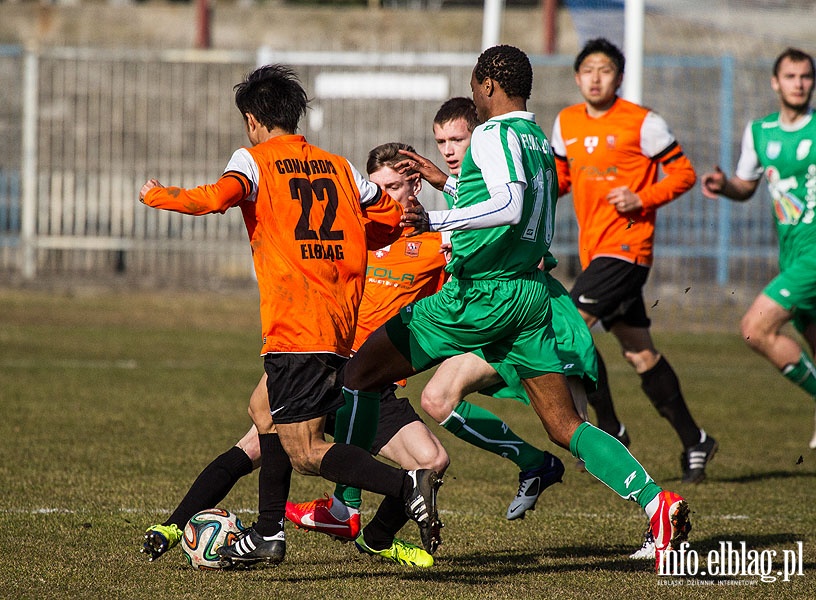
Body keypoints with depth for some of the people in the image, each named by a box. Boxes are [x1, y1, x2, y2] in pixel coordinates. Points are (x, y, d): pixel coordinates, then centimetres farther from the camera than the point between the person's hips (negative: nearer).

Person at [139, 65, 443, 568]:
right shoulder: (337, 166, 15)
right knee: (271, 412, 25)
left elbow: (219, 197, -19)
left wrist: (157, 196, -2)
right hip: (341, 323, 7)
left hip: (295, 328, -7)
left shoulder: (254, 160, -1)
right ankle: (268, 535, 30)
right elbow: (391, 217, 18)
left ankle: (408, 486, -26)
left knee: (305, 453, -8)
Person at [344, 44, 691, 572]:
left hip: (480, 295, -8)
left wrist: (436, 221, -29)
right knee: (566, 427, 4)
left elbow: (510, 205, -26)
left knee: (359, 374, 4)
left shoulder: (493, 134, -10)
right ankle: (654, 500, -15)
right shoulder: (542, 143, 16)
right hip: (532, 292, 8)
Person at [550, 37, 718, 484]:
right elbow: (561, 175, 23)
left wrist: (642, 200, -17)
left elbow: (683, 174, -4)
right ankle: (693, 441, 21)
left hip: (627, 245, -7)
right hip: (593, 249, 7)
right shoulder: (566, 123, 11)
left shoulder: (642, 123, -7)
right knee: (638, 352, 11)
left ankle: (609, 430, -7)